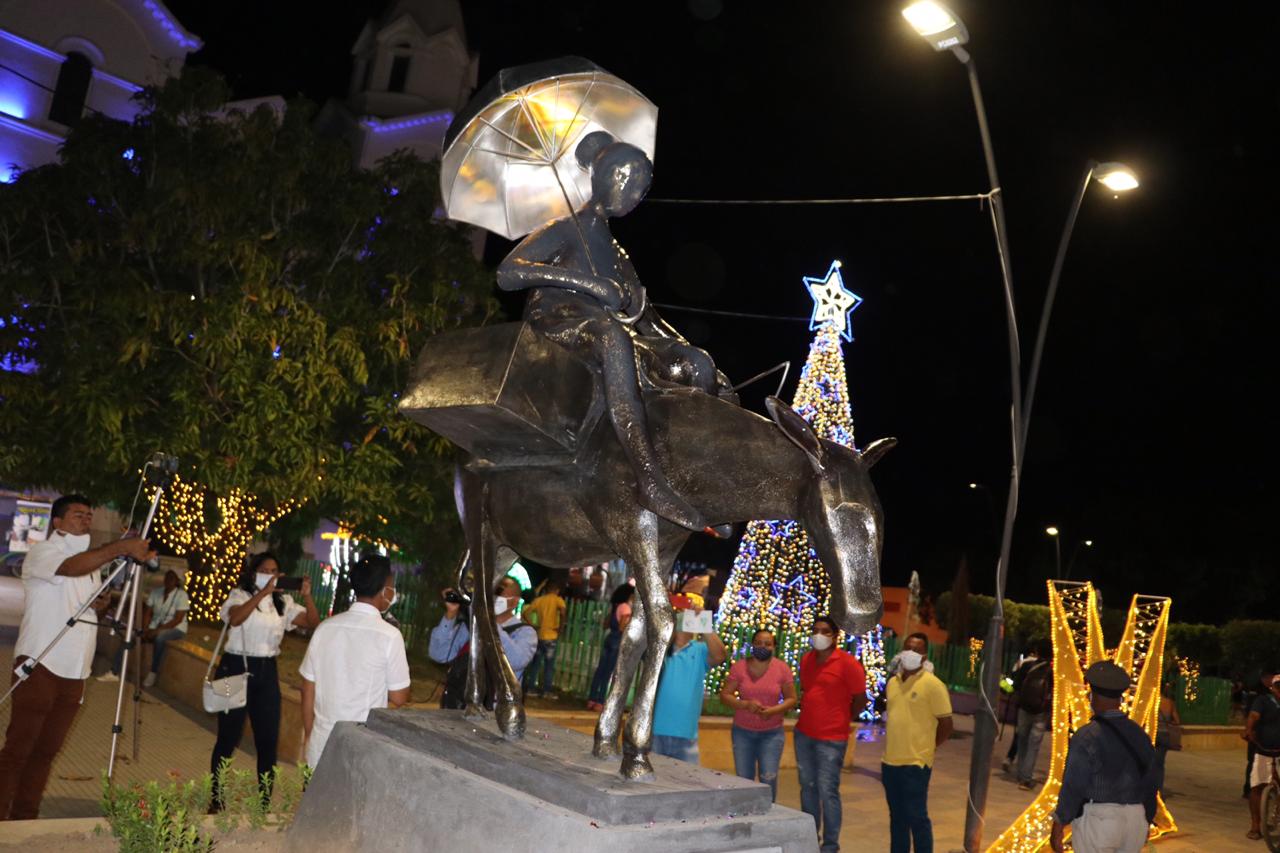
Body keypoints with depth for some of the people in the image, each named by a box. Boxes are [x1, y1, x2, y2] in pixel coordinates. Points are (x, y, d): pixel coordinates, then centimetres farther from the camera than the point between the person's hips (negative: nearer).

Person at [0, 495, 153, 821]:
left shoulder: (91, 559, 18)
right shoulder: (42, 552, -6)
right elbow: (71, 567, -29)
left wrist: (99, 605, 4)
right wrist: (121, 547, -41)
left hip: (73, 671, 7)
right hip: (40, 665, -7)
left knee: (47, 749, 10)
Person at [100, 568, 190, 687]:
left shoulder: (182, 595, -12)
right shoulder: (156, 592, 4)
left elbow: (178, 619, -17)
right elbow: (147, 613, 5)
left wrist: (158, 630, -21)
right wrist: (145, 630, -12)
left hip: (175, 629, -5)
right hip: (155, 628, 5)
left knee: (160, 638, -39)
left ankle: (153, 673, -24)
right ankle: (114, 673, -13)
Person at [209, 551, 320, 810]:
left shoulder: (283, 602, 8)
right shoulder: (239, 595, -3)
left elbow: (313, 622, -1)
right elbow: (235, 618, -25)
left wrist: (307, 595, -16)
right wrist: (263, 592, -30)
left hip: (267, 672, 4)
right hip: (237, 668, -4)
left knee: (268, 738, 4)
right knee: (228, 736, 3)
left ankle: (264, 800, 15)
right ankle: (215, 799, 16)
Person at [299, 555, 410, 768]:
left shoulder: (325, 628, -1)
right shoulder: (389, 636, -13)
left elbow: (308, 693, 6)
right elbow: (398, 699, -6)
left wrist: (309, 738, 17)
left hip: (321, 747, 4)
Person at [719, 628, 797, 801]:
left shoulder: (782, 669, -3)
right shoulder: (739, 666, -4)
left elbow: (791, 699, 2)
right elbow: (724, 695, -3)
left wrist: (773, 710, -17)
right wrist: (746, 704, -20)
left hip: (772, 733, 0)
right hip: (743, 731, 1)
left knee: (769, 778, -6)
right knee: (743, 779, 3)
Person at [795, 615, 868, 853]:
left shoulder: (848, 663, -12)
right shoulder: (806, 659, 7)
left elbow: (861, 699, -5)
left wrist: (841, 720, 5)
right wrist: (810, 717, 13)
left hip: (831, 739, -6)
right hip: (803, 734, 6)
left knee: (827, 791, -4)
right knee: (807, 786, 14)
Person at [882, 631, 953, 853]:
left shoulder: (932, 684, -11)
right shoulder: (892, 682, 9)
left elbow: (946, 724, -8)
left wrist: (929, 747, 1)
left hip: (915, 763, -6)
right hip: (890, 761, 6)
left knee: (916, 817, 0)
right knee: (897, 816, 16)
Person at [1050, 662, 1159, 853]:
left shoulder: (1087, 736, -14)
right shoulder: (1140, 735, 6)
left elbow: (1073, 786, -13)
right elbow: (1149, 787, 12)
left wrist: (1058, 826, -5)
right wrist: (1145, 823, 24)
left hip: (1097, 819, -6)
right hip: (1135, 821, 6)